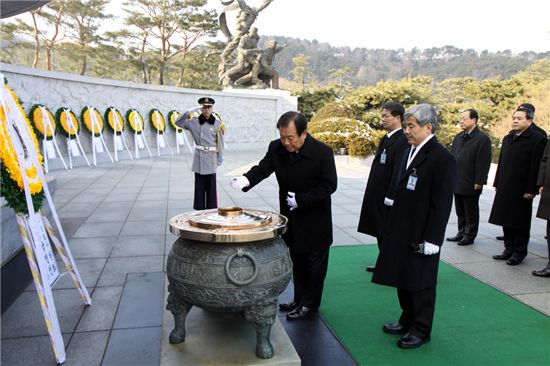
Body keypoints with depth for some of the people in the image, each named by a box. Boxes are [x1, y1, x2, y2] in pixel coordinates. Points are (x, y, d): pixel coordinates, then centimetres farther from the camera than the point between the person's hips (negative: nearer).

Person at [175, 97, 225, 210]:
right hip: (199, 157, 2)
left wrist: (219, 160, 0)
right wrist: (187, 114, -11)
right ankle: (199, 208, 17)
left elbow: (220, 143, 0)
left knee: (211, 186, 4)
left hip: (211, 158, -2)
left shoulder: (217, 124, -3)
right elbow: (178, 123, 7)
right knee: (199, 186, 7)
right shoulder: (194, 121, 3)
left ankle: (212, 209, 14)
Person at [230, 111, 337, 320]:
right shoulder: (276, 148, -8)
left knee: (314, 263, 10)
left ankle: (309, 305, 25)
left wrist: (301, 199, -22)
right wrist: (246, 180, -34)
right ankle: (299, 300, 36)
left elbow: (329, 185, -17)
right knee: (298, 261, 19)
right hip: (292, 217, 5)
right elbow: (263, 167, -13)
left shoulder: (322, 152, -21)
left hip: (315, 219, -5)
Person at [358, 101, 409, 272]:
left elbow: (399, 172, -22)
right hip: (378, 197, 9)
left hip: (389, 199, -9)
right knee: (380, 232, 17)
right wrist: (374, 194, 15)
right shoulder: (385, 139, 12)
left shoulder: (402, 141, -18)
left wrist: (390, 197, -21)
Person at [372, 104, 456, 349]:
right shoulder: (410, 152, 9)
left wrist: (431, 239, -17)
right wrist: (393, 225, 14)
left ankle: (421, 330, 25)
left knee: (421, 283, 7)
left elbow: (442, 204, -17)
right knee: (403, 278, 18)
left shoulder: (442, 158, -16)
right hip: (402, 231, 8)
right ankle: (408, 320, 37)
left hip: (421, 235, -8)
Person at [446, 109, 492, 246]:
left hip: (471, 184, -7)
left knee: (471, 212, 6)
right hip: (457, 182, 7)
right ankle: (461, 233, 27)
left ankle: (470, 236, 17)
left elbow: (483, 163, -14)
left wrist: (479, 182, -17)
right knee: (460, 212, 16)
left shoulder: (482, 139, -10)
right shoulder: (458, 137, 12)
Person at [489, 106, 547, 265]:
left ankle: (519, 252, 16)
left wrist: (531, 190, -17)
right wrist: (497, 184, 12)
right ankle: (509, 249, 26)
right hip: (505, 189, 7)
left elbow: (536, 167, -14)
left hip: (522, 190, -7)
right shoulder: (507, 138, 14)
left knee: (520, 223, 4)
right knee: (506, 220, 13)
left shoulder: (538, 140, -9)